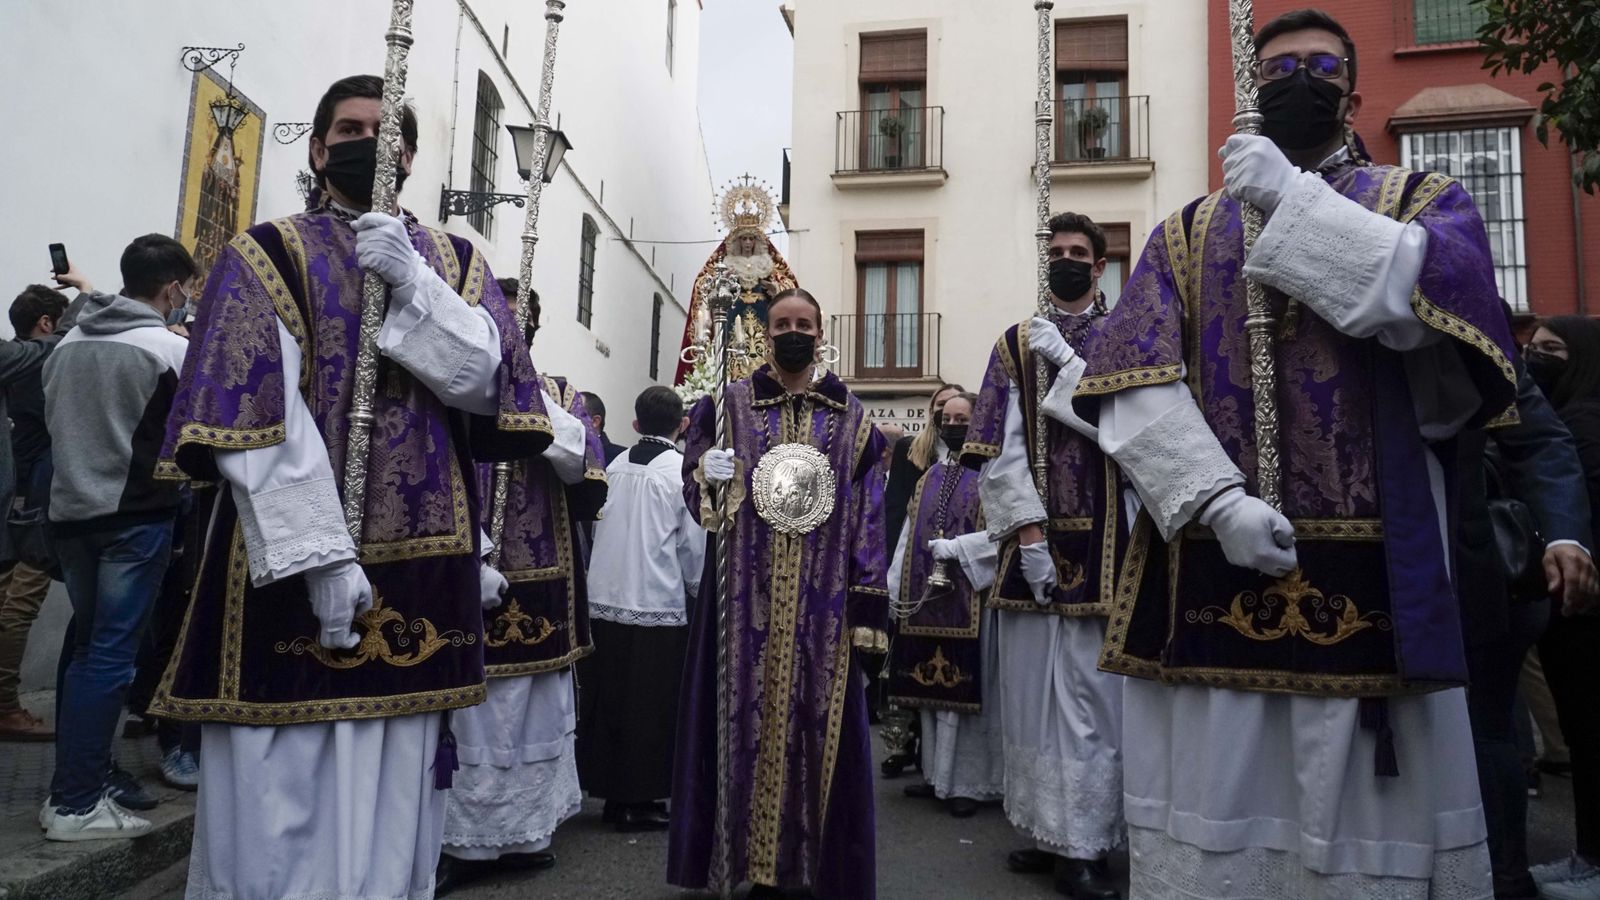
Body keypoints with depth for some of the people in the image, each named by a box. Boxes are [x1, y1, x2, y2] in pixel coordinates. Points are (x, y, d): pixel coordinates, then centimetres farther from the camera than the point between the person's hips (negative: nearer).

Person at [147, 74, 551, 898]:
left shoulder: (454, 262, 13)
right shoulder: (263, 257, 3)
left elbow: (485, 380, -2)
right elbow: (253, 420, -9)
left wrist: (411, 280, -12)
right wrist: (321, 554, -18)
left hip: (420, 560, 3)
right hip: (291, 561, -3)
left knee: (393, 793, 10)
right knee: (282, 796, 2)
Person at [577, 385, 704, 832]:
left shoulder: (615, 467, 3)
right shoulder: (684, 470, -10)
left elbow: (601, 530, 9)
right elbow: (694, 545, -6)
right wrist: (699, 590, 10)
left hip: (604, 599, 5)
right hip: (657, 606, -5)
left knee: (608, 699, 13)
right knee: (650, 707, 6)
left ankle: (612, 793, 24)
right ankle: (639, 801, 12)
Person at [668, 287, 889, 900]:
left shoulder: (850, 418, 8)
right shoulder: (729, 406, 8)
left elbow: (868, 519, 4)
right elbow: (696, 492, 8)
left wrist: (867, 606, -4)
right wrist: (707, 474, -17)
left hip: (823, 606, 0)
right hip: (747, 600, 0)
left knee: (820, 721, 2)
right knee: (749, 718, 2)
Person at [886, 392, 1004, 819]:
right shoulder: (931, 476, 16)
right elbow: (910, 534, 14)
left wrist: (954, 548, -17)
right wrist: (895, 587, 9)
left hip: (968, 596, -6)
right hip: (925, 595, 6)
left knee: (961, 685, -3)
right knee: (931, 683, 10)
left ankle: (966, 782, 7)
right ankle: (935, 773, 21)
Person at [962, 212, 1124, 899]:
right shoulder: (1015, 344, 12)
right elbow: (999, 450, 2)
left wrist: (1067, 359, -9)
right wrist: (1029, 532, -8)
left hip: (1099, 544, -2)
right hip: (1031, 542, 2)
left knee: (1089, 694, -2)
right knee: (1031, 688, 7)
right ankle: (1045, 829, 20)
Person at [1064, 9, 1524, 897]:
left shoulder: (1425, 201, 13)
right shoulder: (1186, 232, 14)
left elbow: (1449, 300, -12)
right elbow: (1133, 387, -1)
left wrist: (1295, 201, -9)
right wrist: (1218, 500, -14)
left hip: (1368, 572, 0)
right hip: (1206, 568, 1)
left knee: (1366, 808, 6)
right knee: (1213, 794, 8)